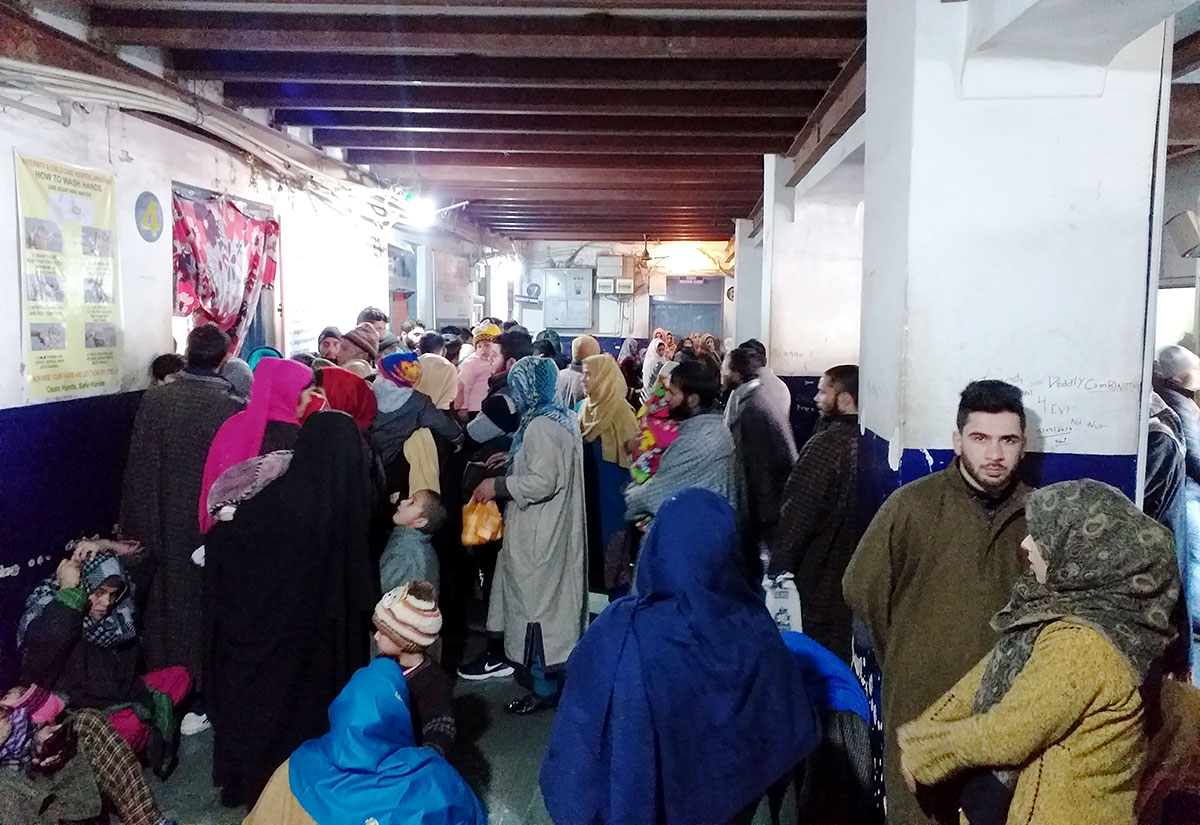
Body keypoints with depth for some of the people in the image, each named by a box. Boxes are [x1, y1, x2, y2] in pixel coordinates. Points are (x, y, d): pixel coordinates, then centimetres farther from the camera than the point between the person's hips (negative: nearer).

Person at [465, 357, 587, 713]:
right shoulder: (564, 418, 8)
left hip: (538, 534, -10)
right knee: (553, 599, 20)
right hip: (556, 528, 10)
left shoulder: (540, 426, -22)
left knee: (537, 600, 1)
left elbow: (542, 482, -28)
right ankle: (556, 668, 34)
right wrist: (513, 459, 14)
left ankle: (545, 687, 12)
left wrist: (498, 486, -18)